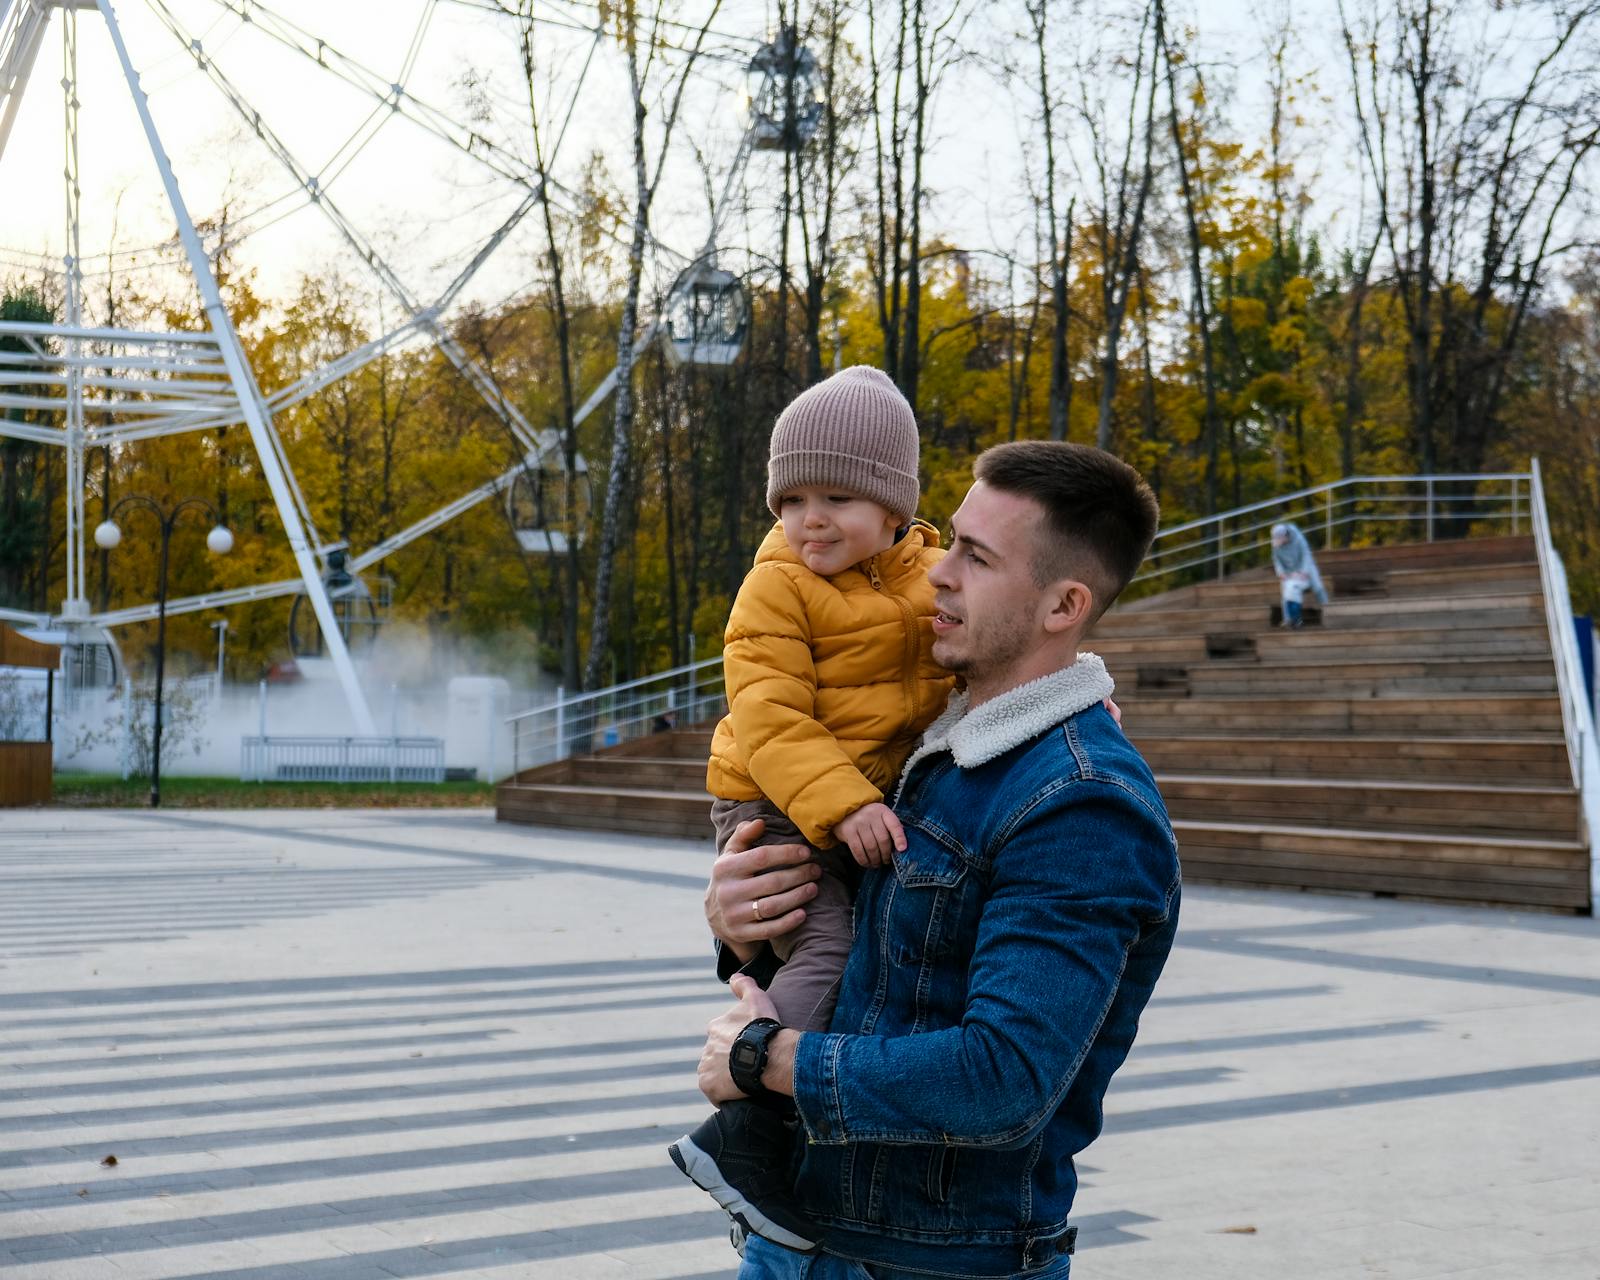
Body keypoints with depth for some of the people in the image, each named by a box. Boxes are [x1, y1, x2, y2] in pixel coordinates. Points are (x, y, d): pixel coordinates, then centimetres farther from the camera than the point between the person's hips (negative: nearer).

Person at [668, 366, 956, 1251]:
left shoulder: (931, 576, 3)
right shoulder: (778, 588, -14)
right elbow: (769, 715, -22)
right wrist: (841, 804, -32)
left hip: (869, 806, 7)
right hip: (777, 811, -7)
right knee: (833, 954, -24)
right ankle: (737, 1142, -15)